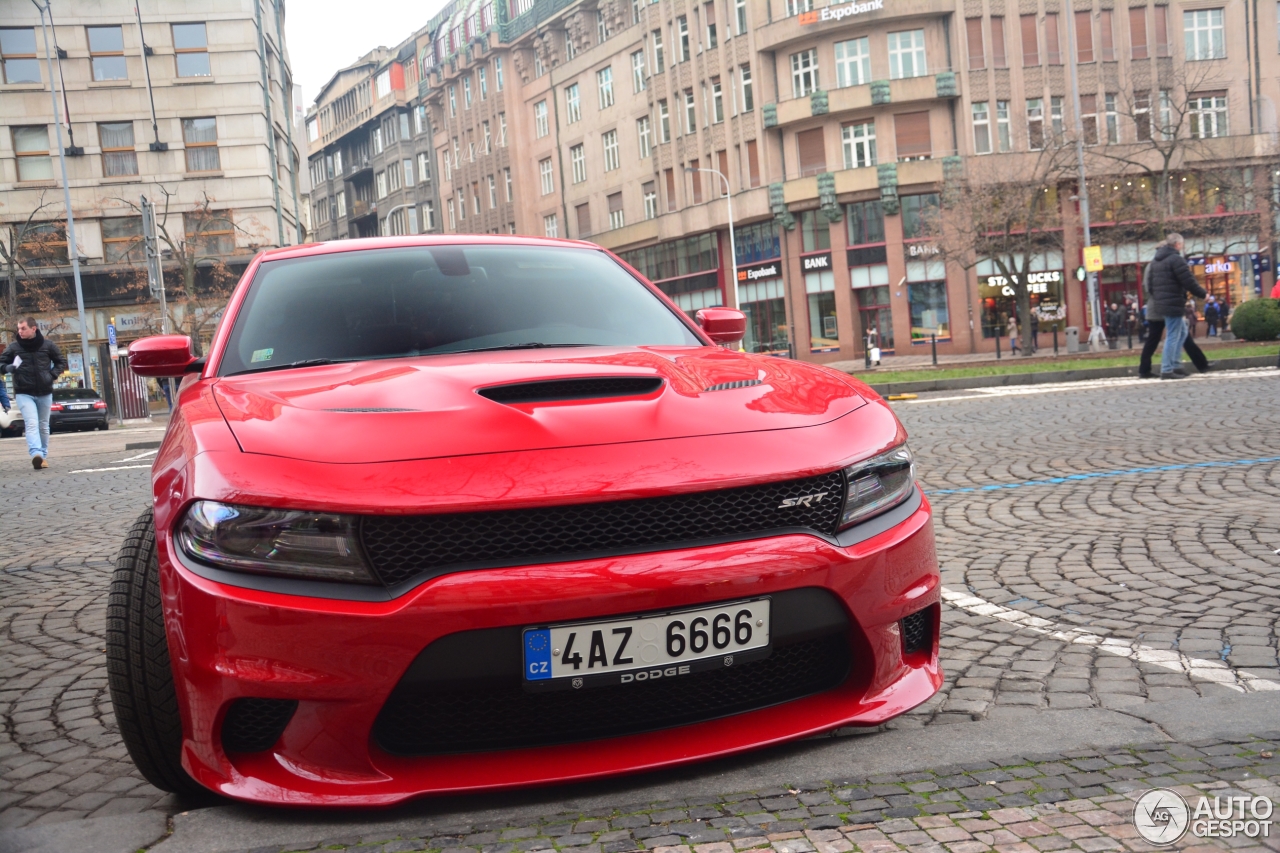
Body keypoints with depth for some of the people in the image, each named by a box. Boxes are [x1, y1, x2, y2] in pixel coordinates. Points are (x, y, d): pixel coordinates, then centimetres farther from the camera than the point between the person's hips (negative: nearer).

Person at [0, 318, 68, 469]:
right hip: (24, 393, -2)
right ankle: (36, 455, -34)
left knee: (43, 426, 12)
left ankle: (43, 456, 24)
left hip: (45, 392, 2)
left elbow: (61, 361, 11)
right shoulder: (13, 347, 0)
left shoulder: (48, 345, 1)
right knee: (32, 424, -18)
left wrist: (53, 375, -5)